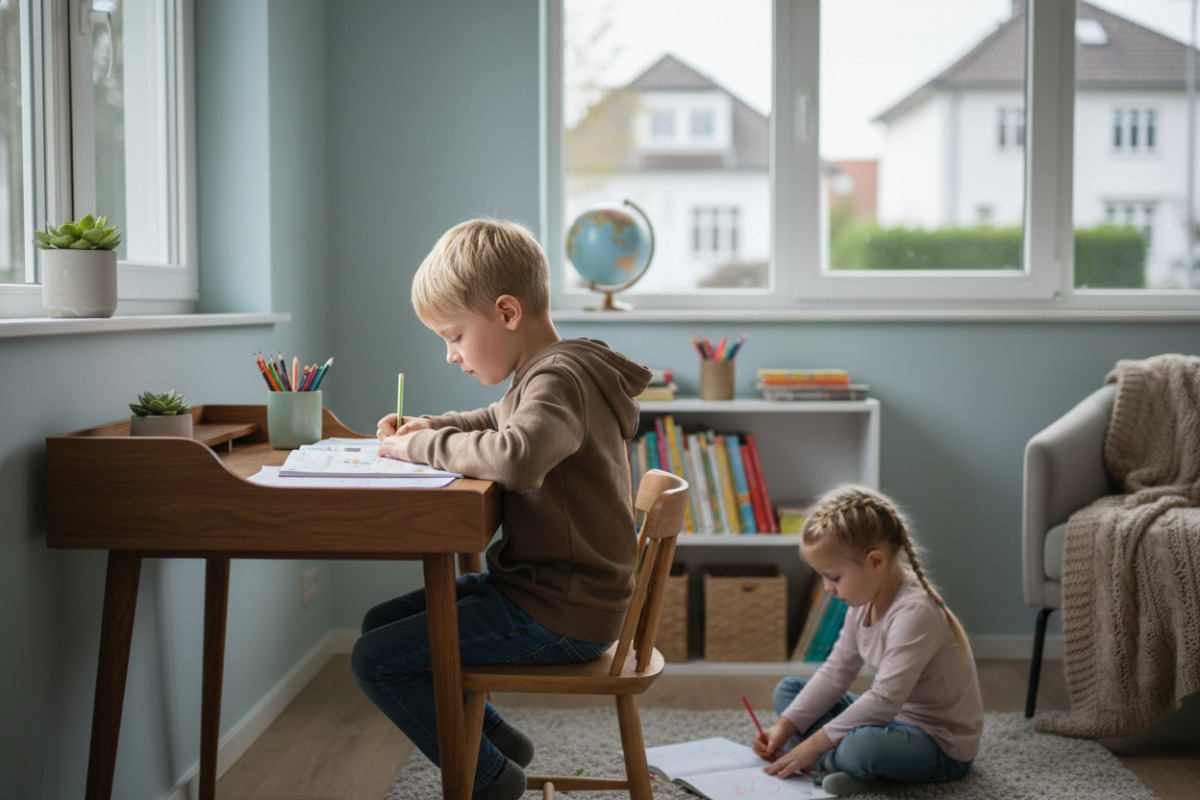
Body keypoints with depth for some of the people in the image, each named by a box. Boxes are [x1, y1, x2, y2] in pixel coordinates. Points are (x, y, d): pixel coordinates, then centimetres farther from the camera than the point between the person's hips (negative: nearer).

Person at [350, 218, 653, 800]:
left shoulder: (560, 380, -21)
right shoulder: (545, 374, 11)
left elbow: (516, 456, -42)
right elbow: (495, 422, 32)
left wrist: (423, 446, -26)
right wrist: (432, 427, 12)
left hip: (559, 617, -10)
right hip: (537, 583, 10)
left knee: (375, 662, -10)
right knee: (381, 622, 17)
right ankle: (494, 736, 25)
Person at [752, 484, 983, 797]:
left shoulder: (915, 613, -28)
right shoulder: (864, 601, 0)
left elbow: (885, 699, -31)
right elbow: (837, 671, 7)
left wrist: (816, 744, -26)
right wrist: (785, 726, -1)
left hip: (942, 745, -9)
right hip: (897, 718, 9)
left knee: (864, 746, -41)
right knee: (787, 690, 8)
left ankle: (820, 760, -8)